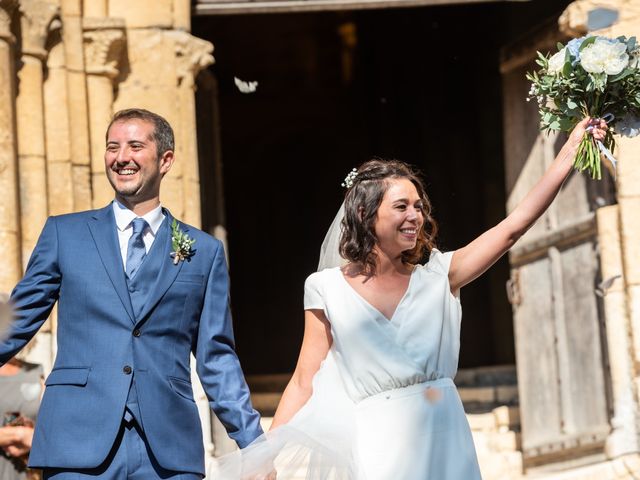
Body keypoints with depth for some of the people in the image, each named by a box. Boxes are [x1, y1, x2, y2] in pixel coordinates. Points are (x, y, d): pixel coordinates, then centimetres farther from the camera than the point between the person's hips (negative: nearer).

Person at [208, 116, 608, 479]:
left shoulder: (438, 277, 7)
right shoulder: (329, 290, 2)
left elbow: (514, 227, 3)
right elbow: (304, 383, 2)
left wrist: (572, 149, 0)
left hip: (445, 444, 2)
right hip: (377, 447, -2)